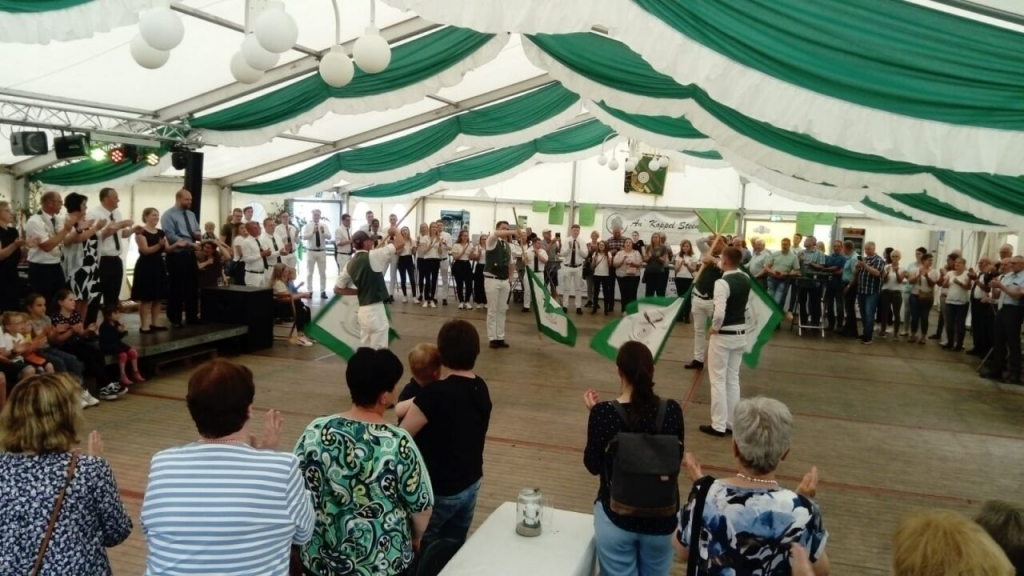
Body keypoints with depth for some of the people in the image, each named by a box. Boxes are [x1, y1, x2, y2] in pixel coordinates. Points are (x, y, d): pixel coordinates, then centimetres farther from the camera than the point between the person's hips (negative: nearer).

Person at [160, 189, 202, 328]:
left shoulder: (191, 215, 14)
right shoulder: (169, 215, -7)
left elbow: (197, 233, 19)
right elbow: (171, 237, -17)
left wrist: (198, 234, -5)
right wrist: (190, 243, -22)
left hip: (190, 255, 7)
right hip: (176, 256, -7)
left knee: (193, 286, 10)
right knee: (176, 287, 1)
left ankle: (192, 316, 21)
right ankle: (175, 319, 11)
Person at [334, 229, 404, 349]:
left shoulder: (350, 264, 7)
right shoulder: (372, 256, -13)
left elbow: (337, 289, 13)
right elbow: (401, 243, -12)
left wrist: (358, 291, 14)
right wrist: (394, 232, 7)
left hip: (363, 310, 8)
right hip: (375, 309, -8)